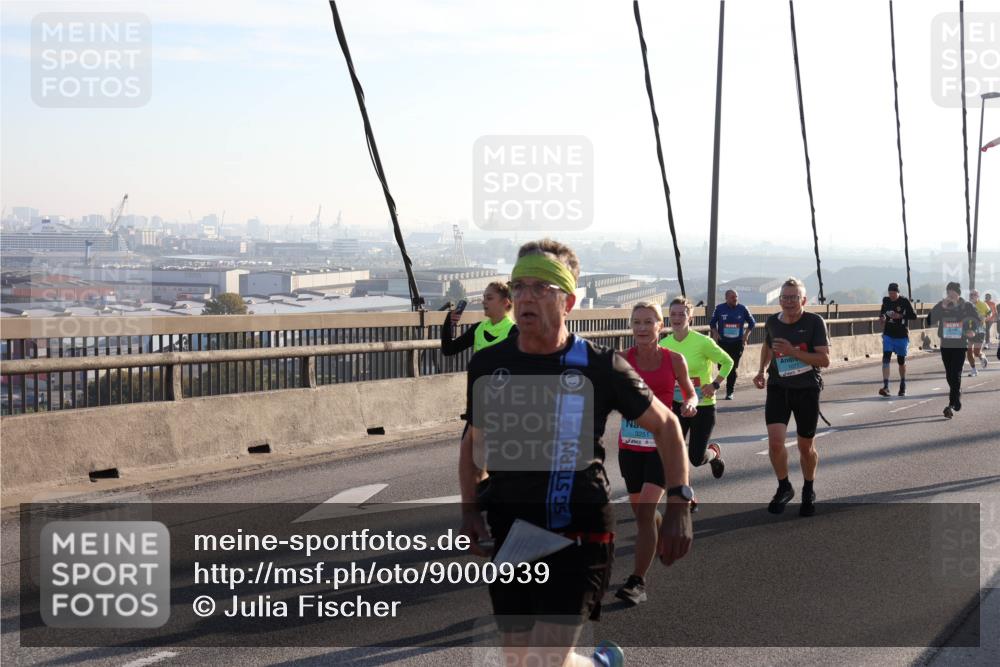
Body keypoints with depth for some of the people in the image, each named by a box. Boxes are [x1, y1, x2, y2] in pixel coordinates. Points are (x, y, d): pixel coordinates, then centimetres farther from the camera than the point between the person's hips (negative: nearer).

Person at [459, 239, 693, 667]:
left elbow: (665, 424, 5)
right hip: (509, 534, 4)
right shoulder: (487, 366, 2)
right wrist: (470, 510, 5)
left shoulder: (599, 367, -7)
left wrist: (678, 504, -3)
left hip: (578, 534, -4)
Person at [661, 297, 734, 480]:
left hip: (702, 405, -4)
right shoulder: (663, 345, -1)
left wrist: (715, 384, -14)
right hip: (676, 404, 4)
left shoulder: (702, 342, -15)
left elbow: (727, 362, -2)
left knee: (696, 458, 0)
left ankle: (714, 452, 36)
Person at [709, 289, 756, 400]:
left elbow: (752, 322, 10)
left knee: (733, 368, -3)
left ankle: (729, 392, 6)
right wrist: (715, 333, -4)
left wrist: (746, 334, 0)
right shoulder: (719, 308, -1)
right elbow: (712, 322, 11)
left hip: (737, 343, -1)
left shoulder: (742, 308, -1)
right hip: (722, 342, 1)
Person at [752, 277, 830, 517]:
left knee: (806, 447, 10)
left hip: (807, 389, -2)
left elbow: (825, 359, -16)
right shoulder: (772, 322, 1)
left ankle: (808, 492, 35)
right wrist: (761, 370, 10)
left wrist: (793, 352, -24)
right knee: (775, 441, -14)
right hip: (778, 388, 2)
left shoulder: (815, 322, -11)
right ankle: (784, 488, 10)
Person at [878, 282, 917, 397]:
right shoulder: (886, 300, 3)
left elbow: (914, 316, -7)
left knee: (901, 361, 11)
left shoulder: (905, 302, -7)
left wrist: (900, 316, -21)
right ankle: (885, 386, -20)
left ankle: (903, 386, 30)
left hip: (902, 336, -2)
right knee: (886, 358, -14)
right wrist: (882, 317, -3)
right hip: (888, 335, 2)